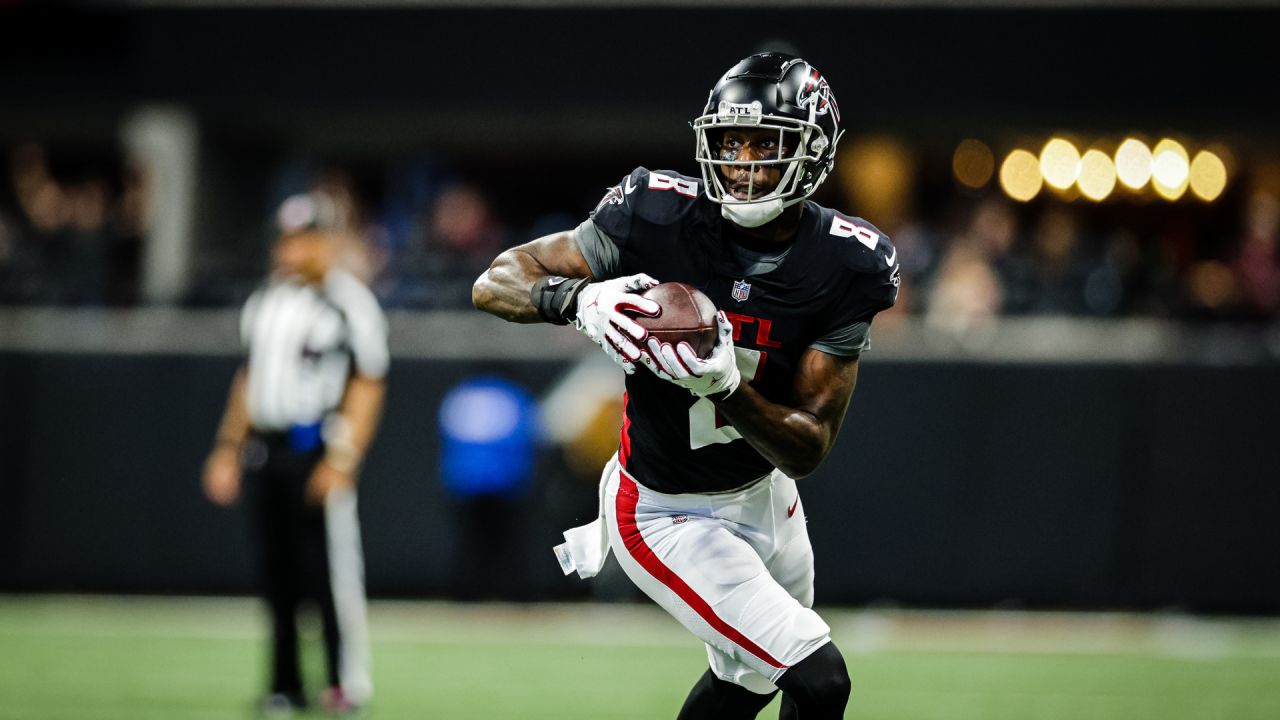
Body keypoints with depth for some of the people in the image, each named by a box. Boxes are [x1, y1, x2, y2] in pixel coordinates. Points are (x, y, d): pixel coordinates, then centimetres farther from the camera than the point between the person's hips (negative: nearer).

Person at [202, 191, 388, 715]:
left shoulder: (350, 302, -6)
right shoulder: (265, 300, 15)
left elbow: (367, 388, -9)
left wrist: (342, 460, -17)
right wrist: (229, 447, 16)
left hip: (317, 450, -7)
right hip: (264, 451, 7)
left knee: (331, 567, -8)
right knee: (276, 572, 7)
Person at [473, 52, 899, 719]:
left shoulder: (845, 267, -17)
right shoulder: (658, 218, -24)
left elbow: (807, 449, -19)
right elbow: (495, 282, -18)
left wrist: (724, 384, -39)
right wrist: (580, 299, -40)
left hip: (763, 489, 5)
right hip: (669, 513, -5)